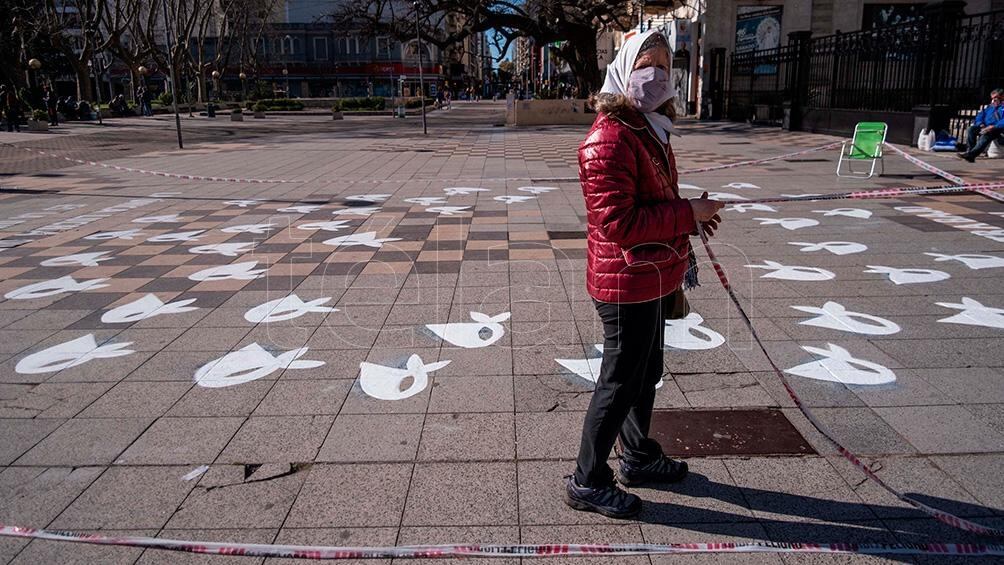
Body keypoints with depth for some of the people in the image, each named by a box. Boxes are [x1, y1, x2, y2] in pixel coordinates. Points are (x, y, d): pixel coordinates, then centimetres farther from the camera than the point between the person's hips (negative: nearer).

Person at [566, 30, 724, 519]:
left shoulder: (649, 130, 11)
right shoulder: (609, 139, -22)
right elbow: (618, 222, -29)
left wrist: (692, 216, 4)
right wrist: (688, 214, -21)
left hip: (654, 281, 10)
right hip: (628, 286, -10)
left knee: (646, 372, 23)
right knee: (620, 383, 3)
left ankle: (638, 456, 43)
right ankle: (587, 482, 20)